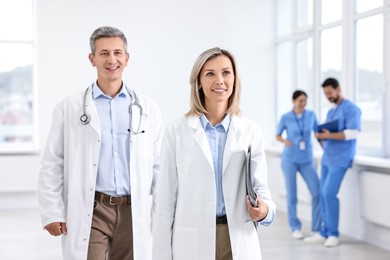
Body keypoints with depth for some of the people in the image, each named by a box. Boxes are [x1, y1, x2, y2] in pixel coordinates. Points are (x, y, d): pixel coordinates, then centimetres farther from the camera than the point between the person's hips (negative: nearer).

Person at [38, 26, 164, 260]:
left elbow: (159, 166, 9)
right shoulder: (69, 108, 3)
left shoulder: (148, 109, 7)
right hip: (89, 214, -2)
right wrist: (52, 213, -3)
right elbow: (52, 166, 3)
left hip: (134, 213, 2)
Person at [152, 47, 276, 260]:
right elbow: (165, 198, 0)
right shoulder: (177, 133, -1)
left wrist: (265, 210, -15)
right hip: (192, 243, -1)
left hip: (239, 242, 1)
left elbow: (259, 185, 7)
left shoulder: (251, 131, 3)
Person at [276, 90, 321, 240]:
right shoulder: (285, 118, -4)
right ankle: (295, 228, 14)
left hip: (307, 161, 2)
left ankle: (317, 228, 1)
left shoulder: (311, 115, 2)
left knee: (318, 193, -9)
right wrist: (285, 141, -14)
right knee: (292, 195, -1)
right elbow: (277, 136, 8)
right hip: (290, 159, -2)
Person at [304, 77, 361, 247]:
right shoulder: (330, 112, 21)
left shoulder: (350, 108, -6)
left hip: (340, 159, -8)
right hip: (327, 158, 8)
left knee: (329, 193, -14)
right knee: (323, 194, 5)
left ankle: (333, 234, -4)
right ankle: (325, 233, 11)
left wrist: (330, 136, -23)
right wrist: (321, 136, -1)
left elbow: (353, 133, -17)